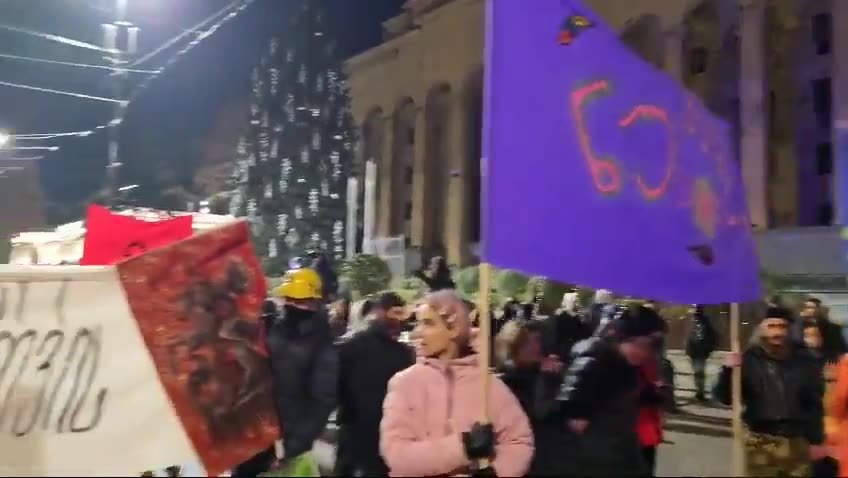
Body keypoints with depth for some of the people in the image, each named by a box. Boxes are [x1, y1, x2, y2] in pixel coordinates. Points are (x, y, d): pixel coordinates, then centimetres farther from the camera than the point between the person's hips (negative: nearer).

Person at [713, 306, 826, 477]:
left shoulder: (802, 359, 0)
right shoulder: (750, 359, -6)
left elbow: (815, 402, 4)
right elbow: (725, 397, -6)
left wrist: (816, 439, 4)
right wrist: (728, 371, -22)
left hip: (796, 441, 2)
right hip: (761, 442, -2)